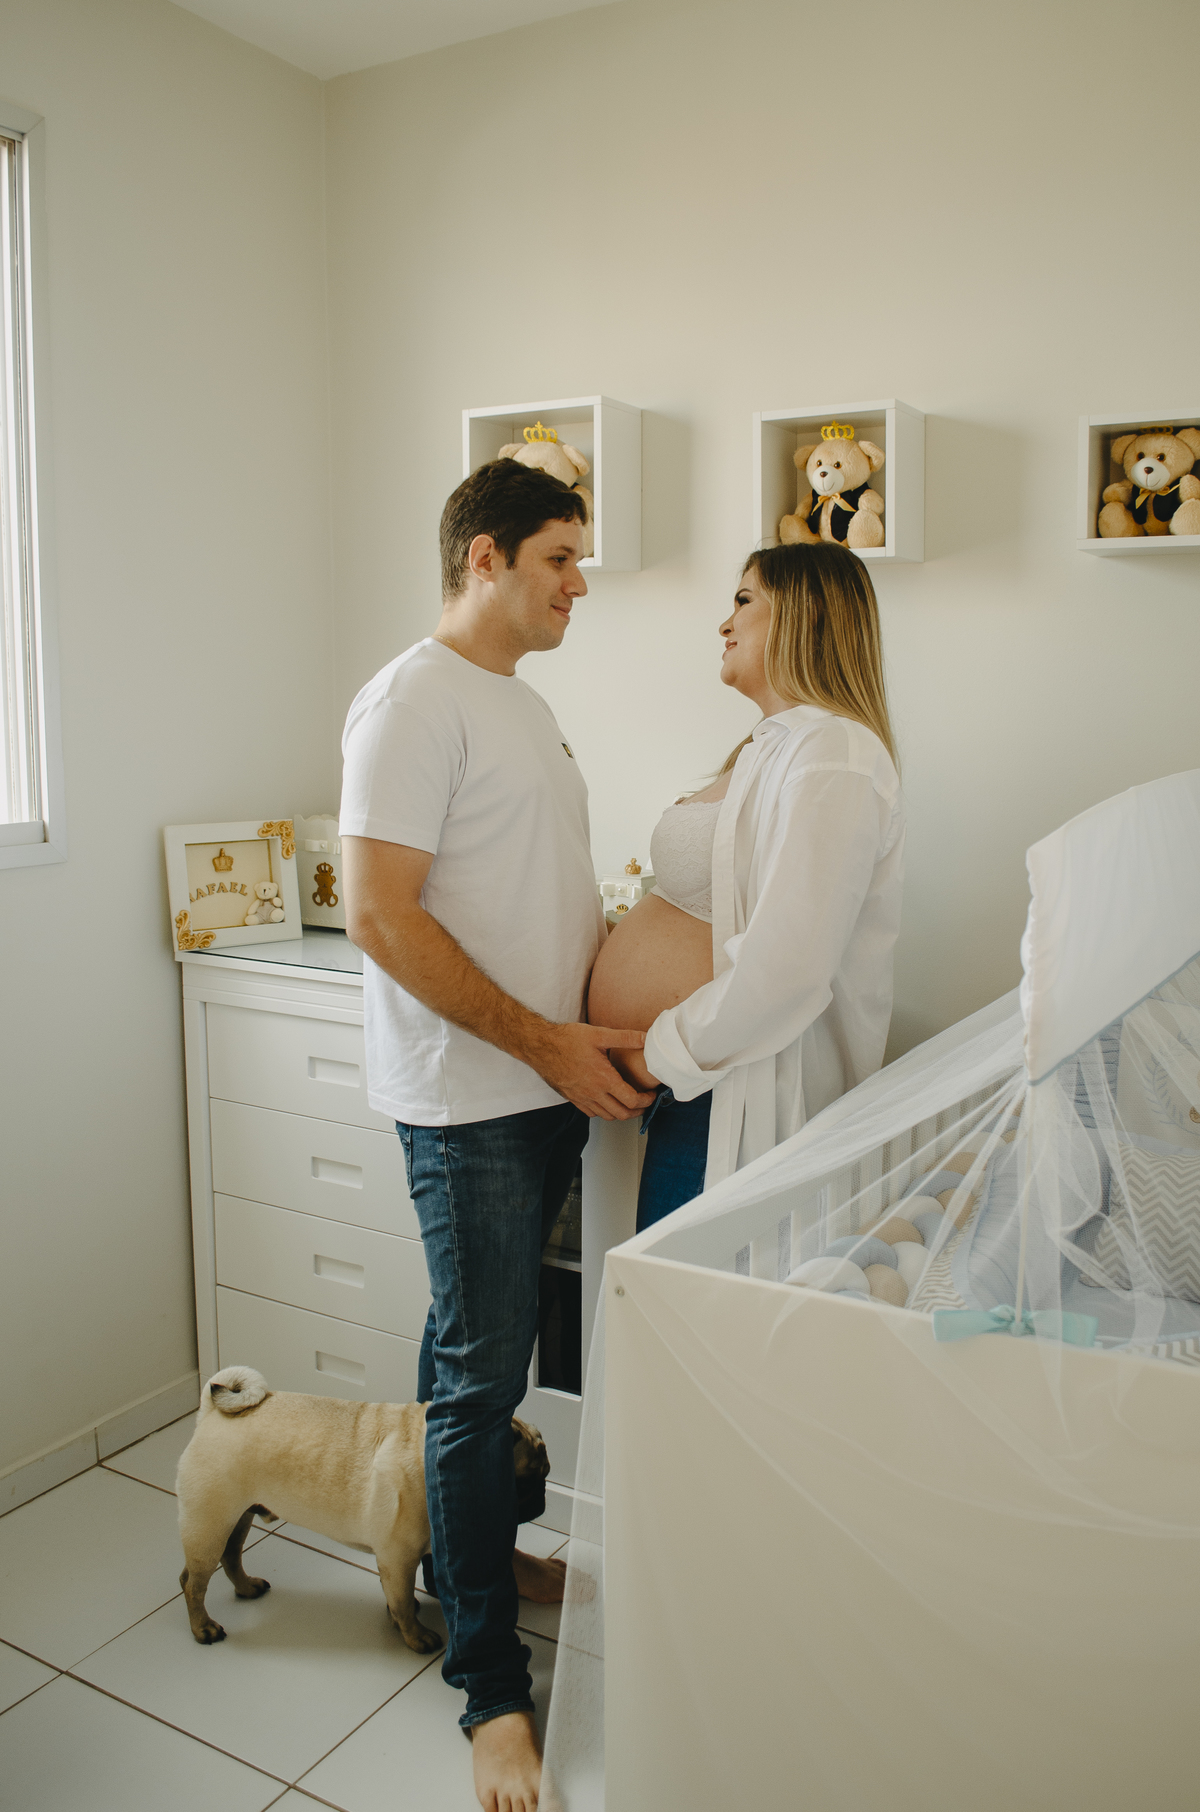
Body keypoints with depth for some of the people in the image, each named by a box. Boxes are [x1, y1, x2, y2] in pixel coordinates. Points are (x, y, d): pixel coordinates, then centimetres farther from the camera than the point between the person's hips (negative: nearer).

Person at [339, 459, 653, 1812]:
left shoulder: (524, 704, 15)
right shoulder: (414, 702, -15)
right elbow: (379, 912, -22)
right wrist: (545, 1041, -20)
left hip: (547, 1087, 9)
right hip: (467, 1102, -9)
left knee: (480, 1348, 21)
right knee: (480, 1373, -1)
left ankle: (470, 1544, 40)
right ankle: (491, 1687, 13)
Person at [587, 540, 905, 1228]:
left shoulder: (832, 756, -17)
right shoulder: (773, 746, 18)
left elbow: (785, 969, -26)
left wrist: (664, 1054, -16)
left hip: (736, 1104, -10)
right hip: (689, 1090, 10)